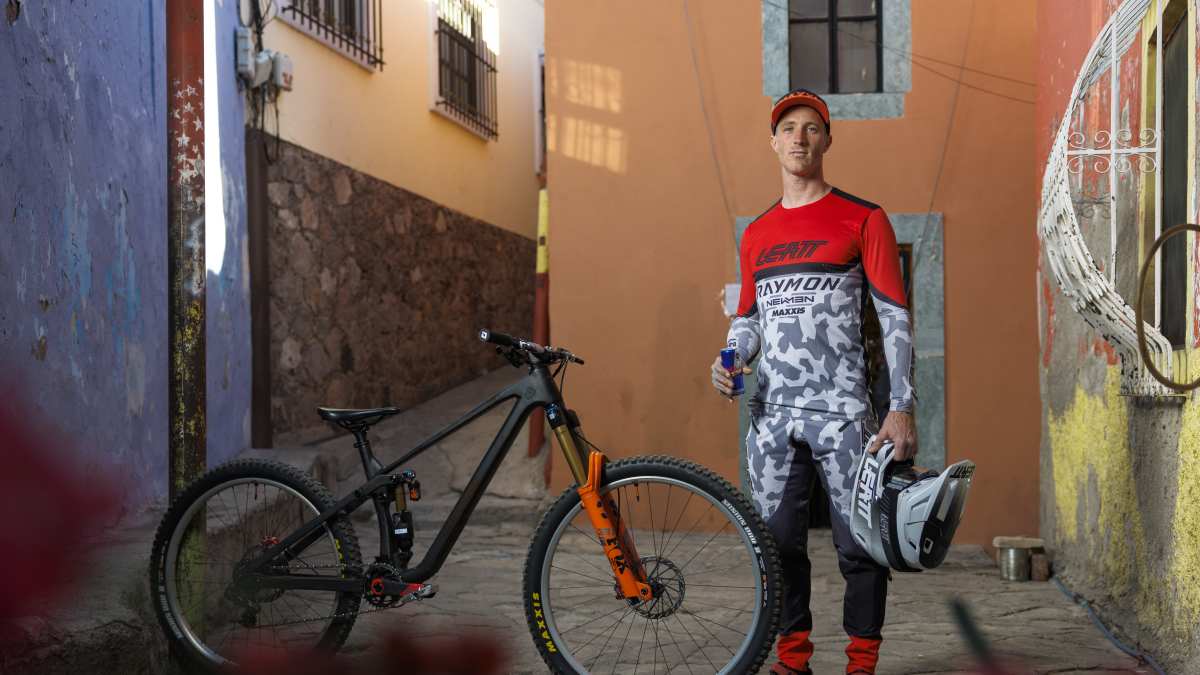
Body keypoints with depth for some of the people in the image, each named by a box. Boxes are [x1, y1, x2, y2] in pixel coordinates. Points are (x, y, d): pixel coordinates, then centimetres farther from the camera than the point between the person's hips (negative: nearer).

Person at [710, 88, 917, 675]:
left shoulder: (862, 220, 2)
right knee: (778, 543, 6)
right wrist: (732, 358, 0)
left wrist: (901, 408, -9)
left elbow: (895, 317, -2)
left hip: (842, 412, -4)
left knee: (858, 544, -2)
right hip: (772, 412, 4)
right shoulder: (756, 233, 15)